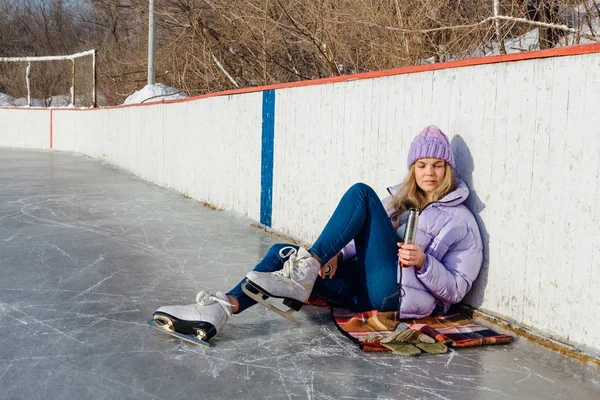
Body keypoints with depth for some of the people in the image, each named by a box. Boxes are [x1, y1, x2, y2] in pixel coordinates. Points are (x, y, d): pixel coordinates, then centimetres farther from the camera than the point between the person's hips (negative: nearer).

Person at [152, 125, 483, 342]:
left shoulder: (460, 220, 6)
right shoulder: (400, 200, 22)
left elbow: (457, 289, 2)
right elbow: (365, 238, 19)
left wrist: (424, 263, -17)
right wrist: (338, 254, -3)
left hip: (398, 295, -6)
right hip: (364, 290, 6)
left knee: (361, 193, -17)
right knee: (285, 254, -12)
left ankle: (305, 272, -23)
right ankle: (225, 307, -28)